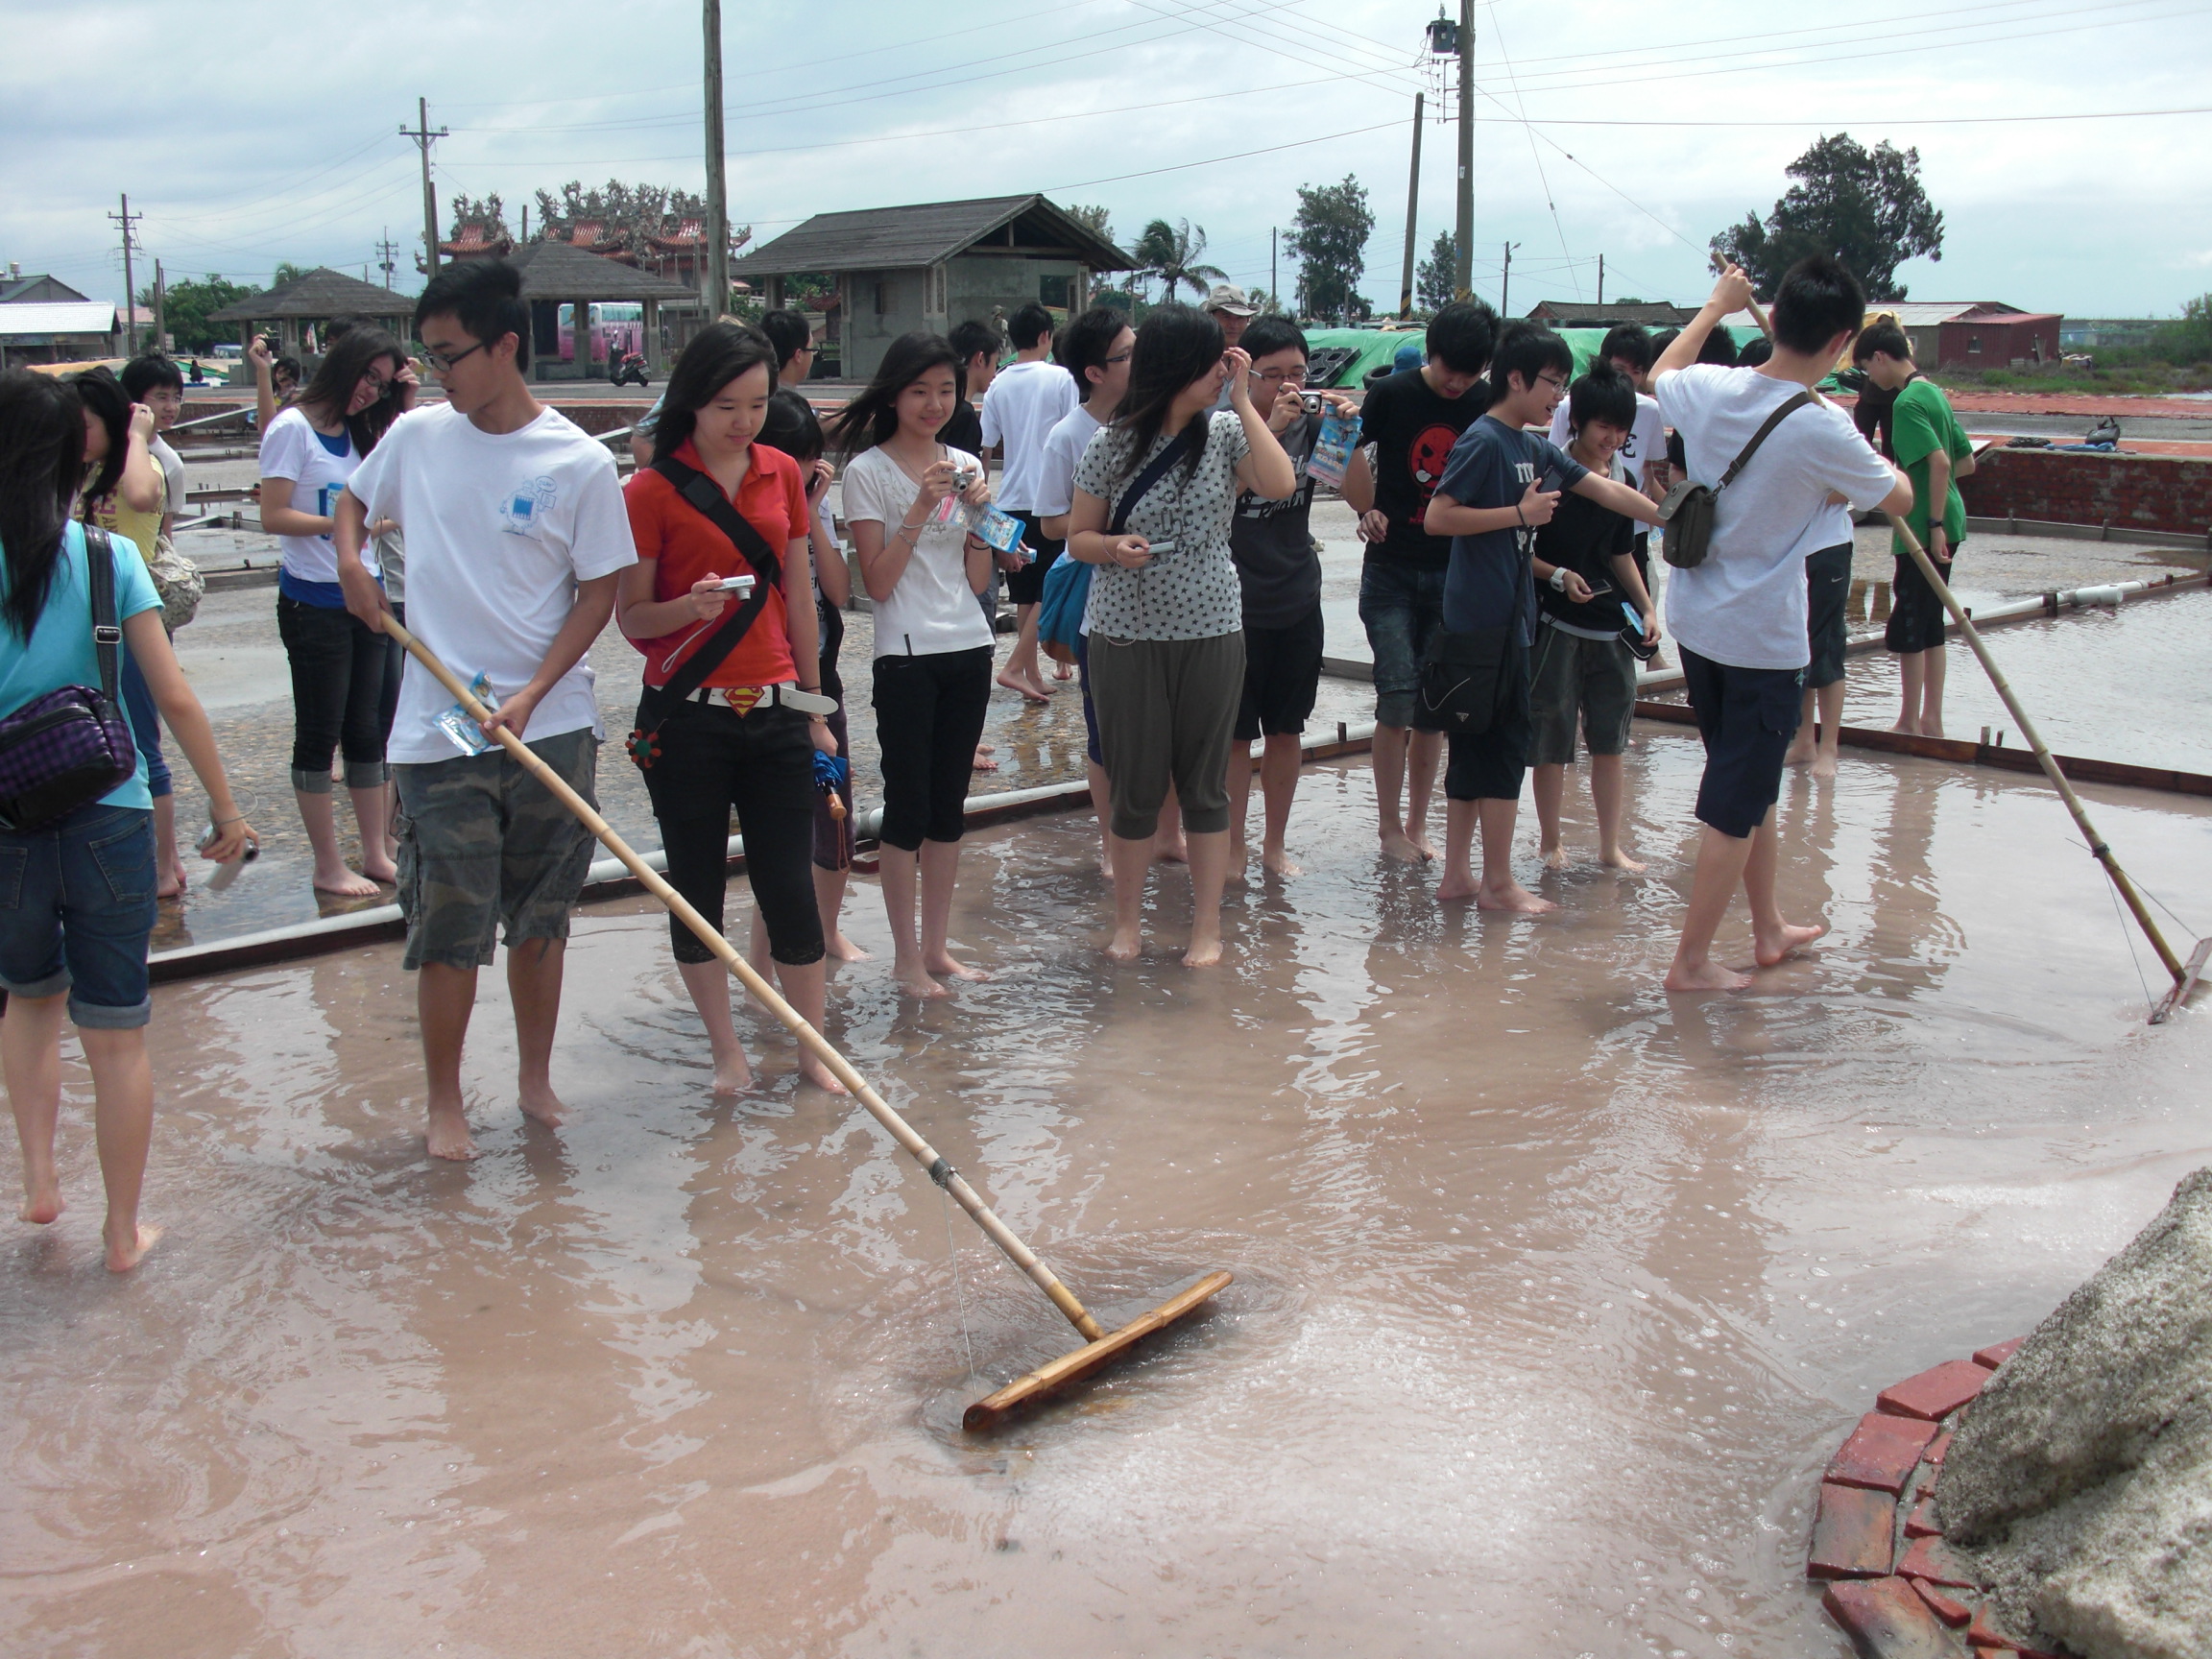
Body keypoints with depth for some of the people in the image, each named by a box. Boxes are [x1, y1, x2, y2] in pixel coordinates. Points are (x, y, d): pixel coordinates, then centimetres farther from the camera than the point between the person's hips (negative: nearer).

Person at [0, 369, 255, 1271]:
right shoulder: (107, 556, -5)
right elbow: (174, 697, -6)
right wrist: (225, 805, 3)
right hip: (108, 819, -1)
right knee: (116, 1035, 10)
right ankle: (123, 1230, 20)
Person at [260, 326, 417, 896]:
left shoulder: (362, 433, 13)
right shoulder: (294, 427, -9)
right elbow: (274, 517, -15)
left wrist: (402, 403, 5)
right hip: (313, 602, -7)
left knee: (367, 730, 12)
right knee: (319, 733, 1)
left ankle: (378, 852, 20)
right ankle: (329, 866, 8)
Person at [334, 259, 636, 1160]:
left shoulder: (579, 463, -6)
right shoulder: (416, 436, 3)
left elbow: (599, 593, -4)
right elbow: (351, 502, 22)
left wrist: (532, 694, -14)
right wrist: (351, 560, 0)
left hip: (551, 727, -1)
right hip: (438, 733, 1)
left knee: (541, 918, 12)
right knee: (449, 928, 3)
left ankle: (535, 1077, 30)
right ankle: (444, 1101, 20)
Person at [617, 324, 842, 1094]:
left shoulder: (782, 473, 7)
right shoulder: (652, 490, -6)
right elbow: (631, 619, -4)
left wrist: (814, 708, 13)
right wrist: (691, 606, -25)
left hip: (774, 712, 3)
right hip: (687, 717, -3)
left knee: (790, 885, 3)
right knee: (696, 885, 7)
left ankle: (814, 1049, 16)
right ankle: (726, 1051, 22)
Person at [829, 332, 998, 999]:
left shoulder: (966, 466, 10)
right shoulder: (868, 471, -5)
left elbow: (978, 580, 8)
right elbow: (878, 582, -10)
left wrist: (980, 513, -6)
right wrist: (920, 508, -17)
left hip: (969, 650, 5)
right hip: (905, 655, -5)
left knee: (949, 806, 10)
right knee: (908, 808, -1)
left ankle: (937, 946, 19)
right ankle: (906, 957, 9)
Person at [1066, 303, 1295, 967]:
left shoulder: (1226, 432, 0)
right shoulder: (1110, 448, -3)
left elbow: (1280, 485, -17)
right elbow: (1079, 537, 4)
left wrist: (1243, 401, -13)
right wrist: (1116, 547, -18)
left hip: (1210, 633, 1)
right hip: (1127, 637, -1)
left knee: (1205, 781, 8)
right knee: (1135, 784, 7)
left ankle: (1208, 925, 18)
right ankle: (1128, 919, 23)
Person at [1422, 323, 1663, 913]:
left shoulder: (1535, 448, 14)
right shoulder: (1483, 442, -12)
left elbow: (1607, 491, 17)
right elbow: (1438, 517, -18)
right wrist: (1520, 513, -17)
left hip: (1508, 615, 9)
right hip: (1484, 619, -9)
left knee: (1474, 746, 11)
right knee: (1504, 744, -3)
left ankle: (1456, 874, 18)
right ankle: (1499, 883, 5)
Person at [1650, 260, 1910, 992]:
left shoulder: (1708, 389, -5)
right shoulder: (1822, 430, -21)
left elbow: (1662, 372, 22)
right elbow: (1899, 498, -3)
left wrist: (1716, 304, 33)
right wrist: (1874, 459, 17)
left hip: (1696, 622, 7)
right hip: (1763, 638, -7)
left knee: (1753, 787, 21)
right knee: (1737, 806, 2)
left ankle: (1769, 929, 36)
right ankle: (1691, 961, 9)